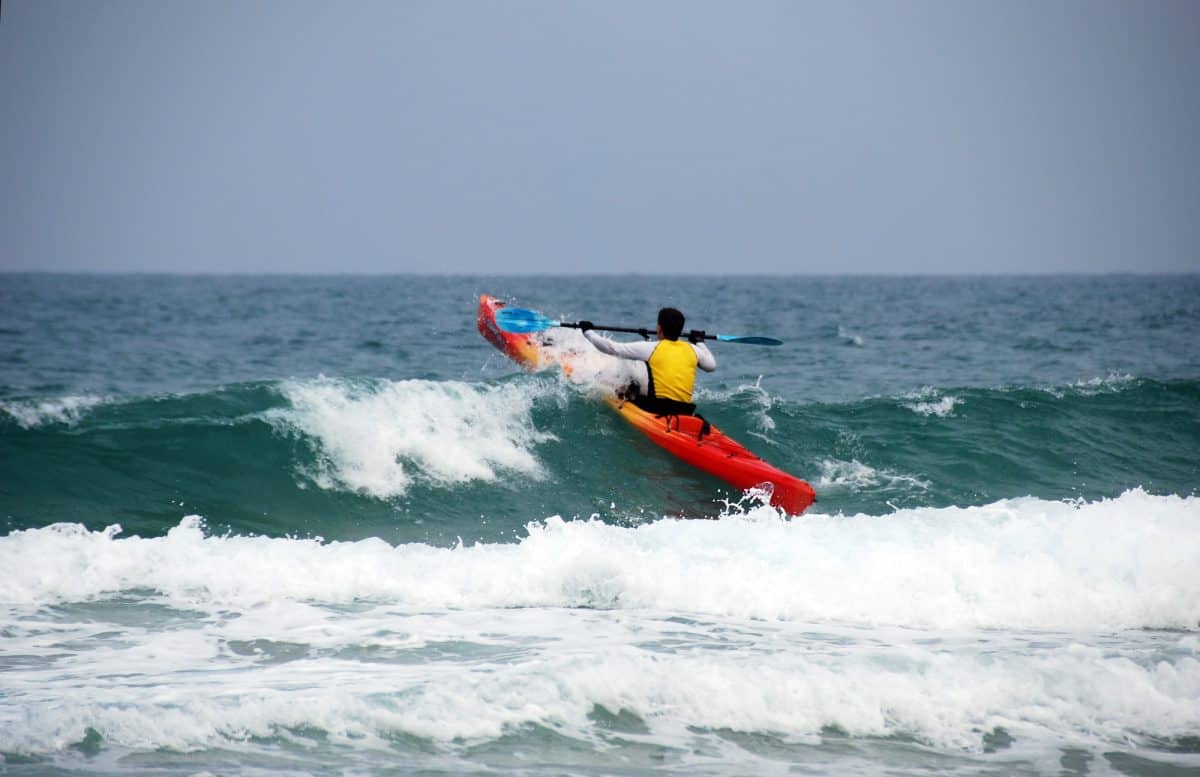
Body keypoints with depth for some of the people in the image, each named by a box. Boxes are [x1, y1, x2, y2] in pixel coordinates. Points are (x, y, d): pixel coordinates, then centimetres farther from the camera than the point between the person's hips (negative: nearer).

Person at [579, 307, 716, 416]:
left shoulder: (651, 348, -7)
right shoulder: (693, 350, 4)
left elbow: (612, 348, -4)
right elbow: (711, 365, 25)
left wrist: (588, 331, 11)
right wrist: (700, 342, 41)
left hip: (656, 409, -5)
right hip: (685, 412, 5)